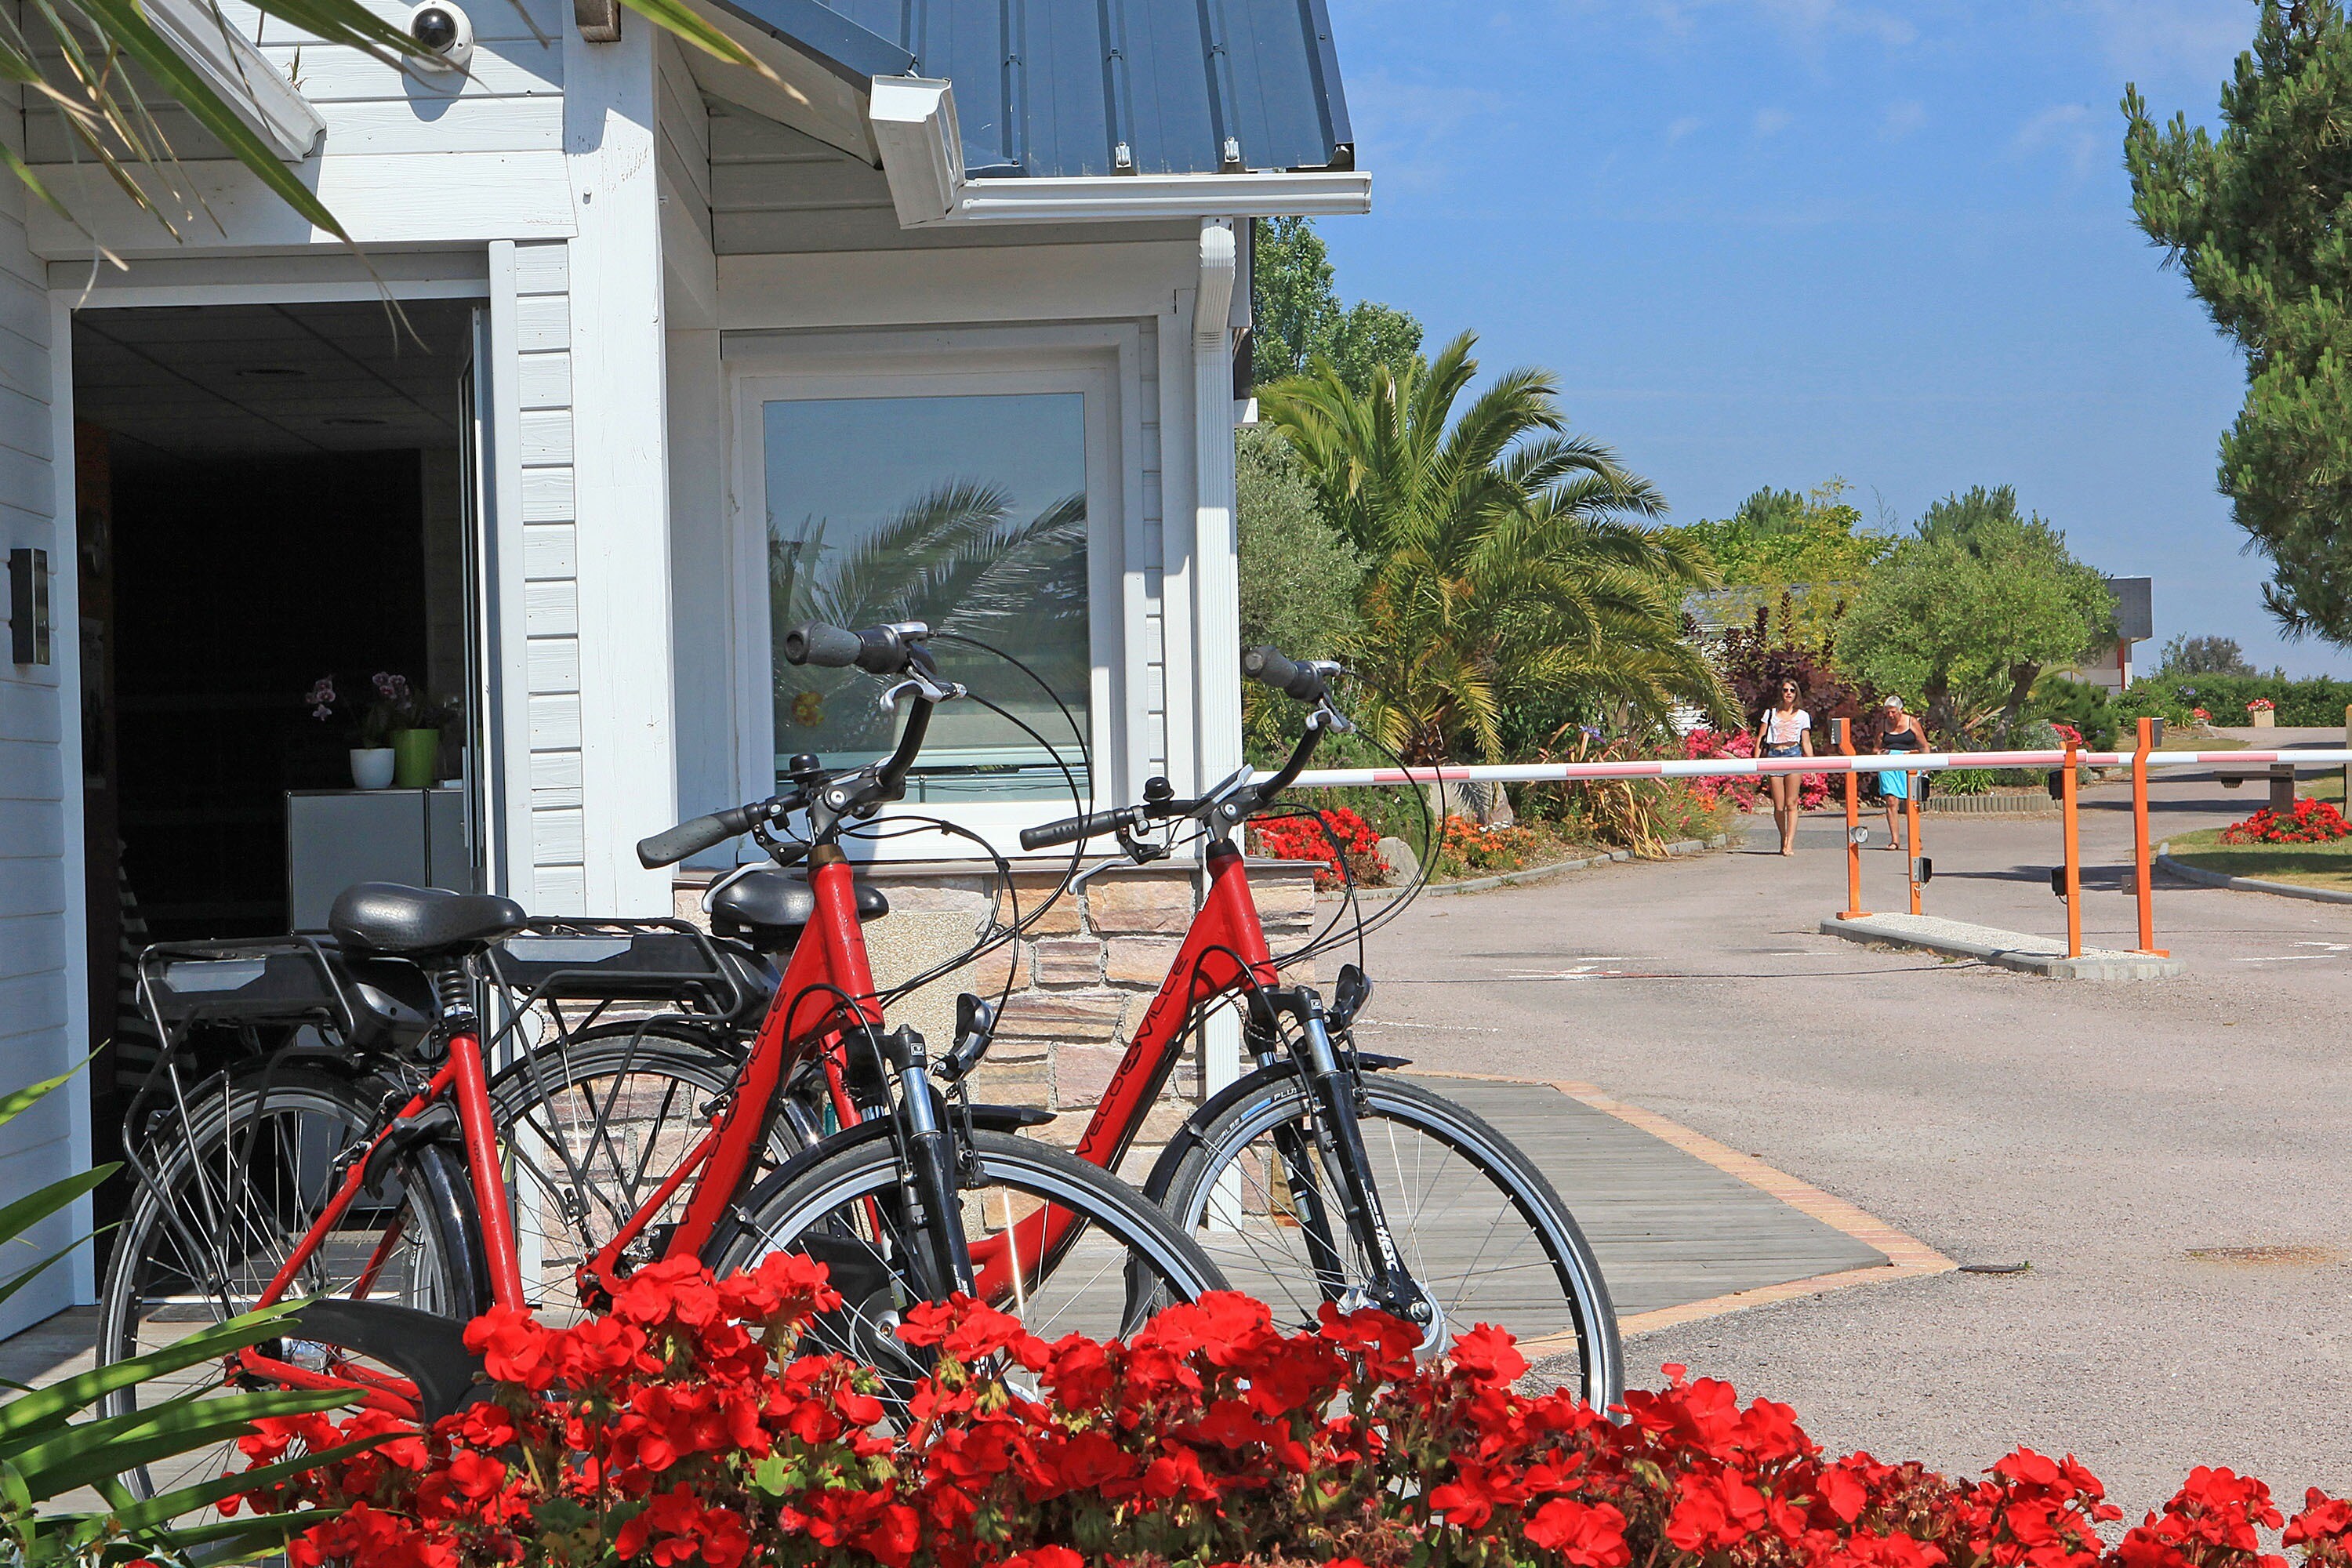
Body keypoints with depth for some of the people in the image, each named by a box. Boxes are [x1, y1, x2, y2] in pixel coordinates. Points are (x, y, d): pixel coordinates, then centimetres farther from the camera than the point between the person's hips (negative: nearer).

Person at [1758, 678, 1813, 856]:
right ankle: (1783, 839, 18)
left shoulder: (1802, 716, 13)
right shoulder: (1770, 713, 13)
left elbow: (1806, 743, 12)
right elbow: (1761, 739, 10)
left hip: (1793, 754, -1)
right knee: (1779, 806, 0)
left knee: (1791, 803, -8)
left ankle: (1789, 844, -10)